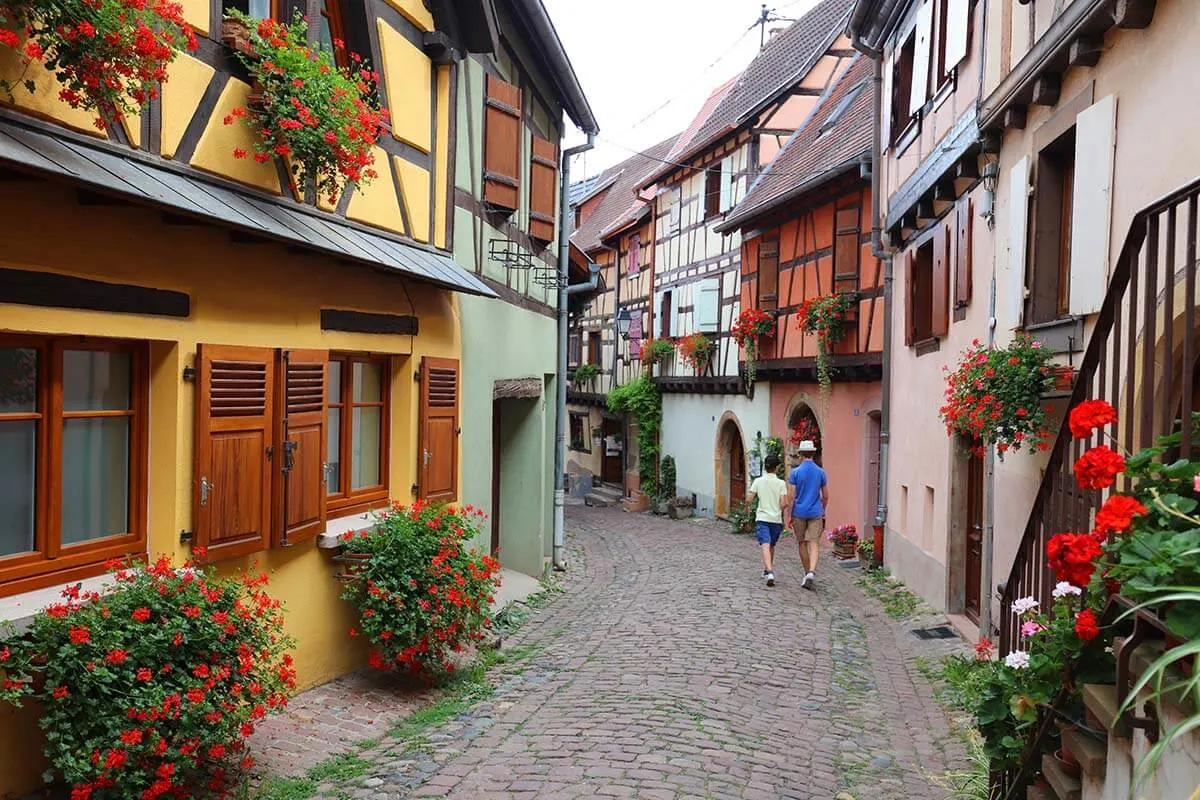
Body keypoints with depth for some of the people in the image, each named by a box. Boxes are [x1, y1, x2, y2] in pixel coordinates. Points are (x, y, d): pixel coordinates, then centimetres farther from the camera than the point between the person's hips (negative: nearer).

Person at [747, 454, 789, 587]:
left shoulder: (758, 481, -2)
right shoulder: (781, 483, -5)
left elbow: (748, 500, -3)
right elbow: (783, 504, -10)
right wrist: (781, 508, 13)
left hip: (762, 518, -1)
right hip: (776, 519, 1)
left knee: (766, 546, -10)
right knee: (772, 546, 19)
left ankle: (769, 572, -28)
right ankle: (767, 570, 34)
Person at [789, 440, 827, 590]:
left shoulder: (795, 472, -6)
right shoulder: (820, 472, 2)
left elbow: (792, 496, -6)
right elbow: (825, 496, 7)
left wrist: (790, 516, 2)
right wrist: (823, 511, 24)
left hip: (799, 512, -1)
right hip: (815, 513, 1)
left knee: (803, 544, 13)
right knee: (814, 544, -3)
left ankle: (808, 573, 22)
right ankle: (811, 572, -22)